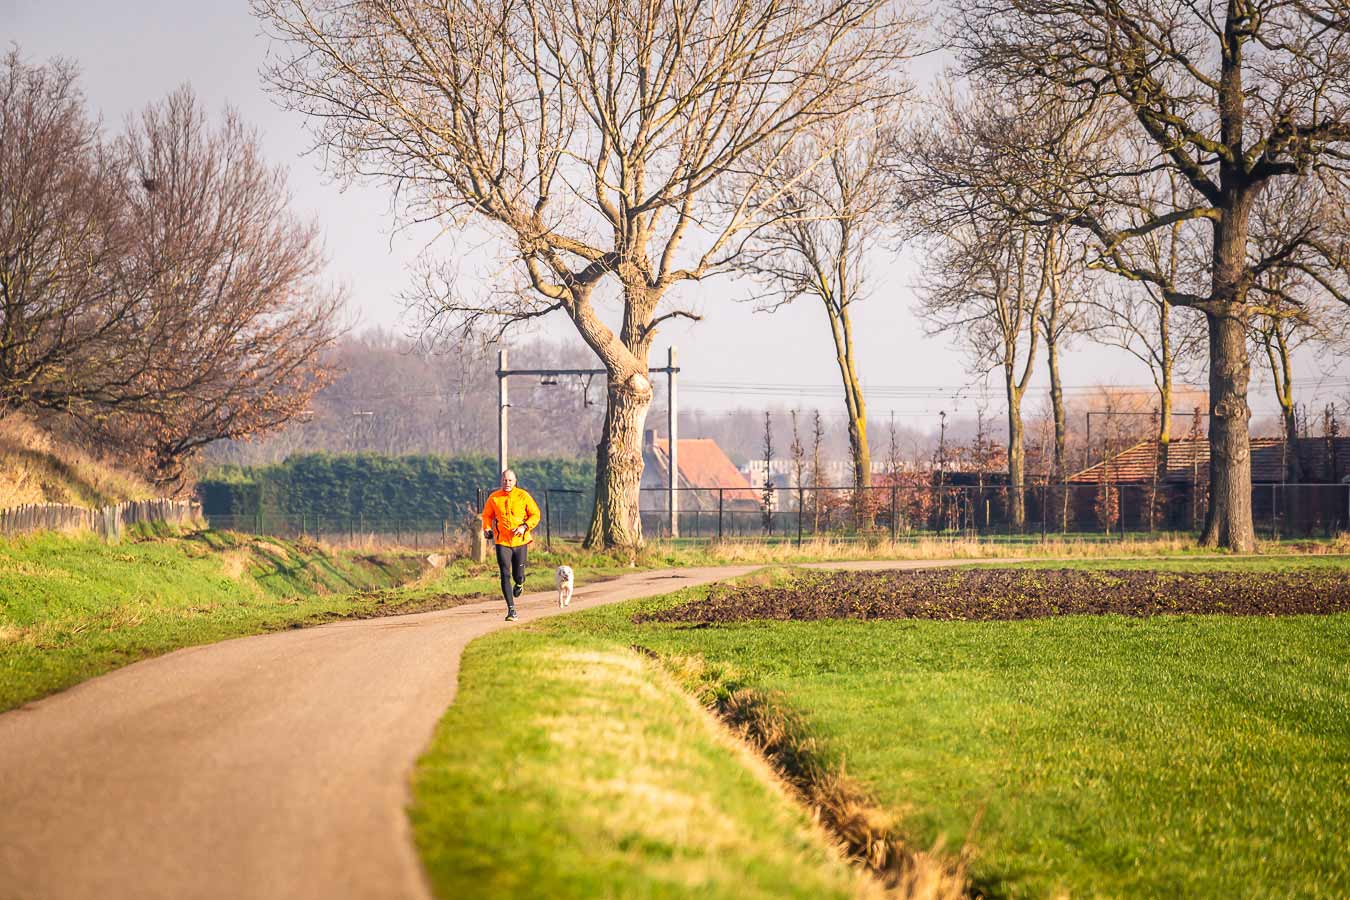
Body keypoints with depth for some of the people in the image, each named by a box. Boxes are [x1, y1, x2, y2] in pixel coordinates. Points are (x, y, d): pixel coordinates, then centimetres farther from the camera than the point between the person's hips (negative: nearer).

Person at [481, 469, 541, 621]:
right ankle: (511, 610, -7)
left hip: (520, 541, 0)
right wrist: (487, 528, -5)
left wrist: (525, 527, -16)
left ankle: (519, 584, 46)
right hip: (502, 542, 0)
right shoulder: (493, 498, -1)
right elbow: (487, 515, 14)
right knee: (505, 575, -10)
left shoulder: (523, 496, -5)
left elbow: (535, 514, 0)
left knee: (518, 575, 6)